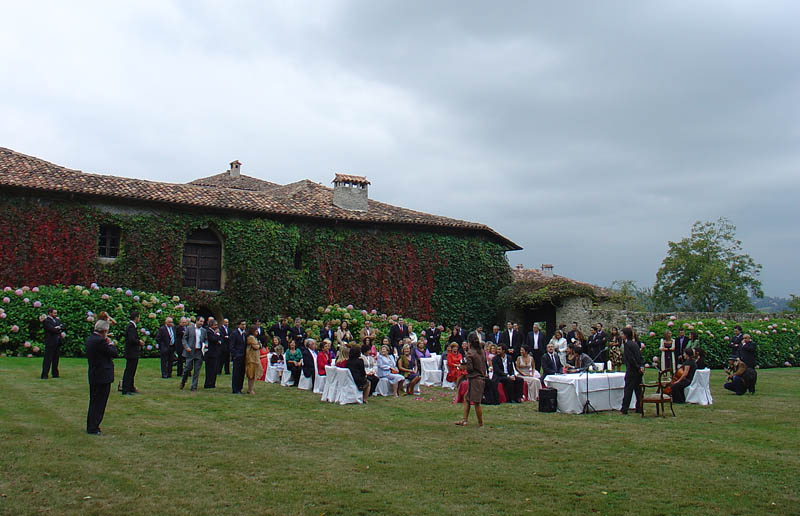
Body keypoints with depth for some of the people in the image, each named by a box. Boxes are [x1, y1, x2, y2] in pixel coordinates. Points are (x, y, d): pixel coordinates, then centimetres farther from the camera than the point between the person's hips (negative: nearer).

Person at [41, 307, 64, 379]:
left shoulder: (56, 320, 18)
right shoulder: (46, 321, -8)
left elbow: (62, 327, 8)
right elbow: (52, 329, -18)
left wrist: (58, 328, -11)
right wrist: (59, 330, -3)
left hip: (57, 343, 8)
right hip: (50, 342, -8)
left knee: (55, 359, 11)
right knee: (47, 359, -7)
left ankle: (55, 374, 17)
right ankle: (44, 375, -5)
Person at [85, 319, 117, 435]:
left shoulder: (90, 339, 9)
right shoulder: (100, 341, -20)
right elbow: (113, 353, -16)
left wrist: (108, 343, 9)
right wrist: (111, 343, -1)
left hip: (93, 376, 10)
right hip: (102, 377, -10)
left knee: (94, 402, 17)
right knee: (99, 403, -2)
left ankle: (91, 427, 25)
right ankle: (93, 428, 1)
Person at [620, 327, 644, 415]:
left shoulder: (627, 344, -13)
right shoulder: (635, 343, 12)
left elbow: (631, 358, -17)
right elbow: (640, 356, 10)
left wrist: (638, 368, -11)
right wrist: (641, 366, 2)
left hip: (631, 370, -7)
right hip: (638, 371, 7)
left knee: (628, 389, -2)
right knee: (638, 389, 12)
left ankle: (624, 409, 1)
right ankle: (639, 408, 15)